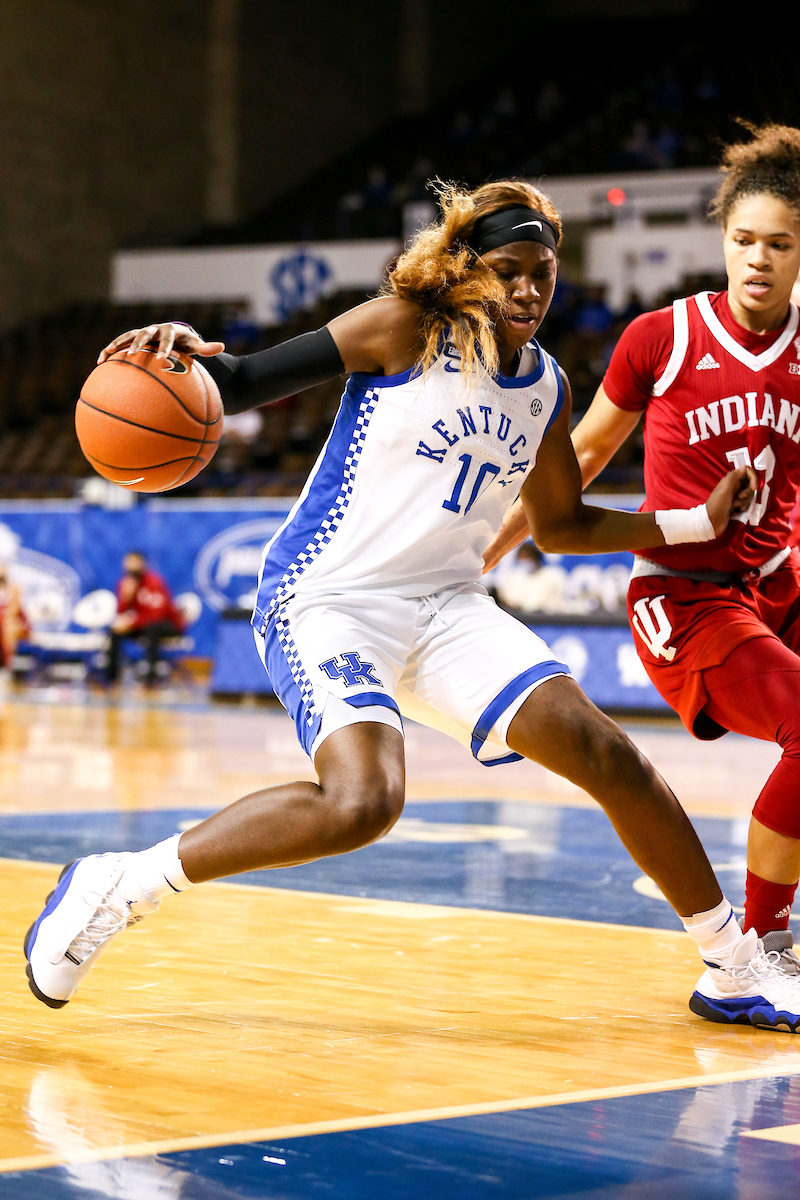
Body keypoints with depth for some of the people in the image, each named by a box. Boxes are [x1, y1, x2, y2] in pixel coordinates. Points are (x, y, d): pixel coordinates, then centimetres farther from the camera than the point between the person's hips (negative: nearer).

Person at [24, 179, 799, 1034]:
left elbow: (561, 525, 25)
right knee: (363, 799, -31)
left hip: (446, 603, 6)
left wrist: (700, 523, 17)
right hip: (327, 599, -6)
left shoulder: (545, 388, 11)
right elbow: (246, 384, -10)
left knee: (603, 752, -8)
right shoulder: (404, 330, -8)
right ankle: (119, 886, -16)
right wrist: (188, 353, -33)